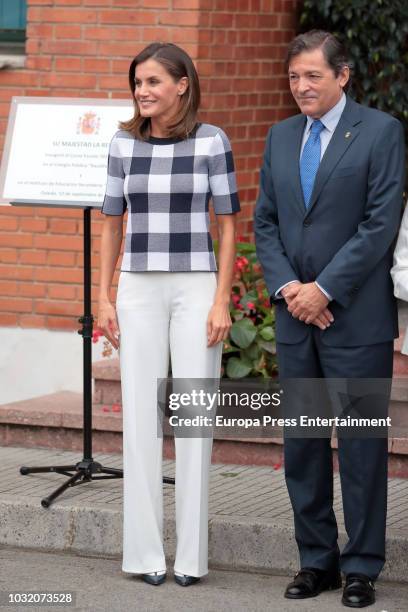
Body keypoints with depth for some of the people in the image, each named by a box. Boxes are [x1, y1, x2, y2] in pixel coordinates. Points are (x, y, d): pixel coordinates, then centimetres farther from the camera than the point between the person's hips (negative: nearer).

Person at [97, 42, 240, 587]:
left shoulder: (211, 141, -3)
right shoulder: (124, 143, 5)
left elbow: (228, 223, -1)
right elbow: (112, 223, 10)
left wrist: (222, 300, -7)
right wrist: (104, 298, 4)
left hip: (196, 287, -2)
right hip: (139, 290, 3)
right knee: (140, 416, 2)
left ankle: (191, 553, 7)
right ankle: (144, 552, 9)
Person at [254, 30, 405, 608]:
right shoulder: (281, 137, 12)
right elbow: (265, 221, 12)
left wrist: (324, 289, -14)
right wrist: (287, 287, -5)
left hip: (356, 316, -5)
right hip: (295, 316, 6)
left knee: (361, 442, 0)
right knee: (301, 442, 9)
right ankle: (317, 560, 18)